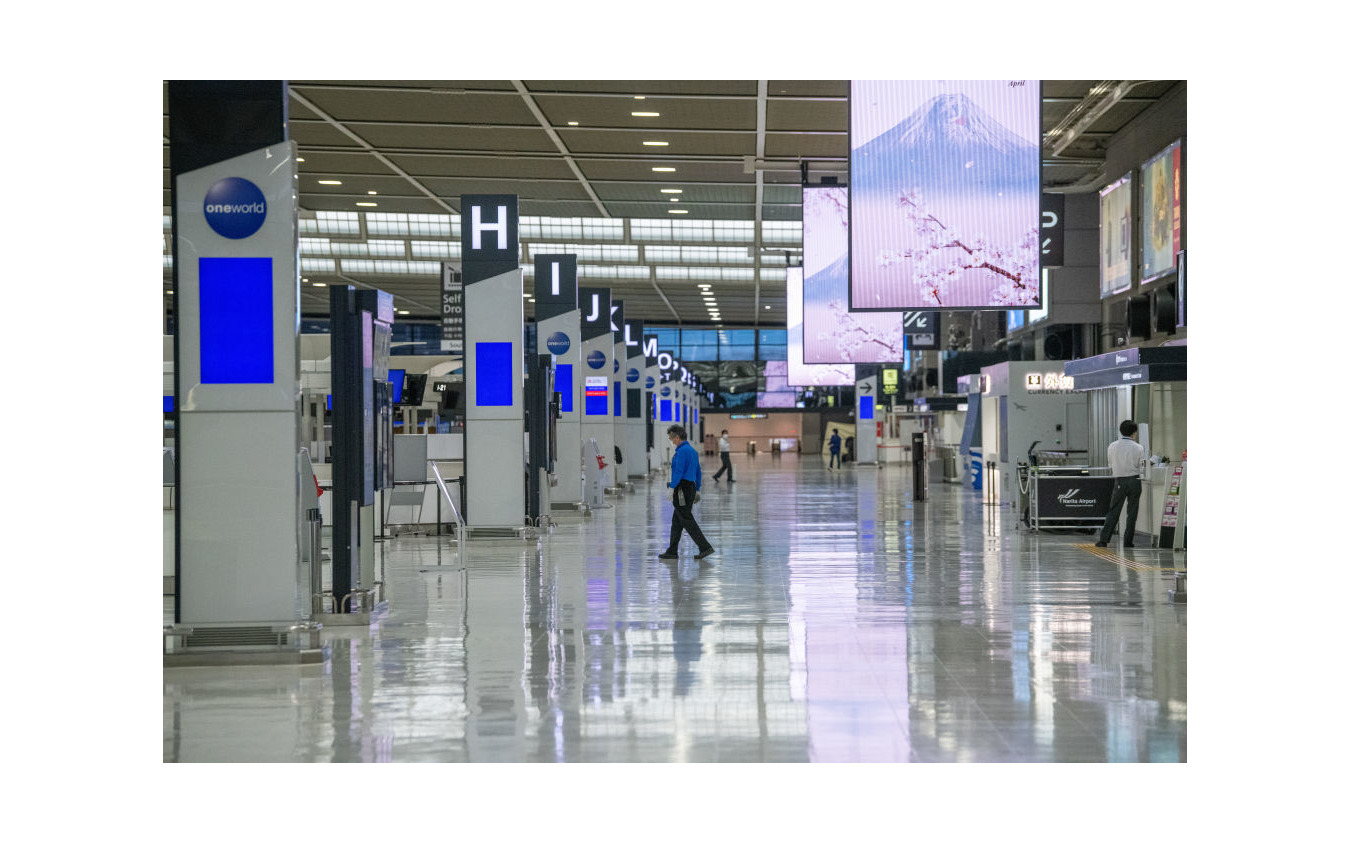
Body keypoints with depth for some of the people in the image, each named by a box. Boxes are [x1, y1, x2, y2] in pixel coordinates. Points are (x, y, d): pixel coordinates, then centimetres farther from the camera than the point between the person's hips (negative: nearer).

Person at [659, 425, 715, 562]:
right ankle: (672, 551, 15)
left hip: (682, 488, -10)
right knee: (676, 520, 13)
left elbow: (678, 472, -21)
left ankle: (705, 547, -11)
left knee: (687, 520, -7)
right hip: (691, 488, 10)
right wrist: (697, 489, 24)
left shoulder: (682, 451, -15)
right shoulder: (692, 450, 15)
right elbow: (698, 472, 20)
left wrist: (671, 488, -17)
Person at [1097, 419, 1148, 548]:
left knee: (1113, 511, 4)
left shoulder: (1112, 446, -1)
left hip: (1120, 481, 1)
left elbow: (1110, 465, 8)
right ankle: (1128, 541, 6)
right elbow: (1142, 467, -1)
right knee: (1132, 512, 6)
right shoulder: (1138, 448, -5)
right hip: (1134, 480, -1)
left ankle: (1104, 539, -2)